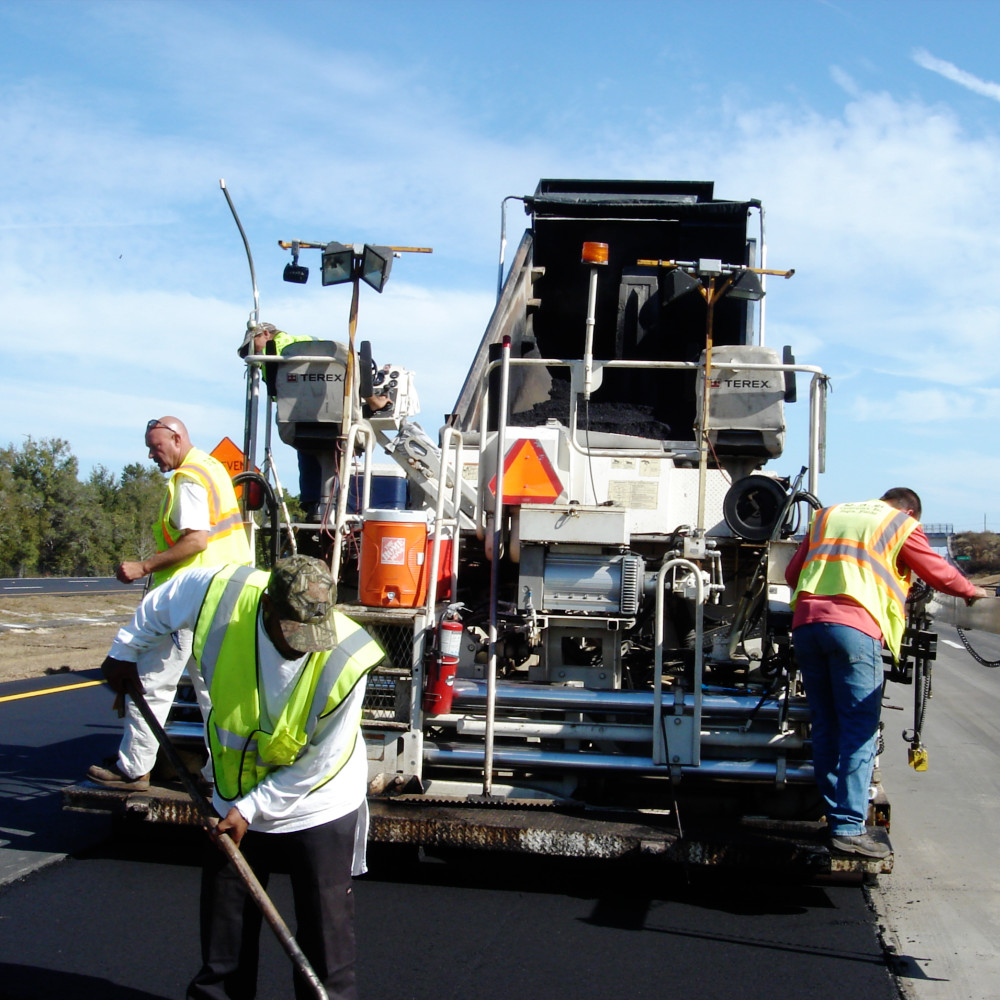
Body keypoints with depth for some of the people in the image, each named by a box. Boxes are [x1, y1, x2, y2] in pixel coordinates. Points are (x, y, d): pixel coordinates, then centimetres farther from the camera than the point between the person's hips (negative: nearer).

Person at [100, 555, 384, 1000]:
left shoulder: (346, 661, -29)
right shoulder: (219, 596, -24)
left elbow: (317, 764, -18)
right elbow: (158, 605, 1)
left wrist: (251, 808, -15)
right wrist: (125, 653, 13)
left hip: (318, 808, -3)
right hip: (234, 800, 3)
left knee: (325, 930, 3)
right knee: (224, 914, 16)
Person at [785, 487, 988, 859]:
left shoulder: (829, 514, 27)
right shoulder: (901, 524, 13)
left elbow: (792, 573, 26)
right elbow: (939, 573, 17)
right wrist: (972, 591, 37)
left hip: (806, 622, 6)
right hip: (854, 625, -5)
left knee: (825, 727, 12)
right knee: (860, 729, -3)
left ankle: (835, 814, 16)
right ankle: (849, 828, -7)